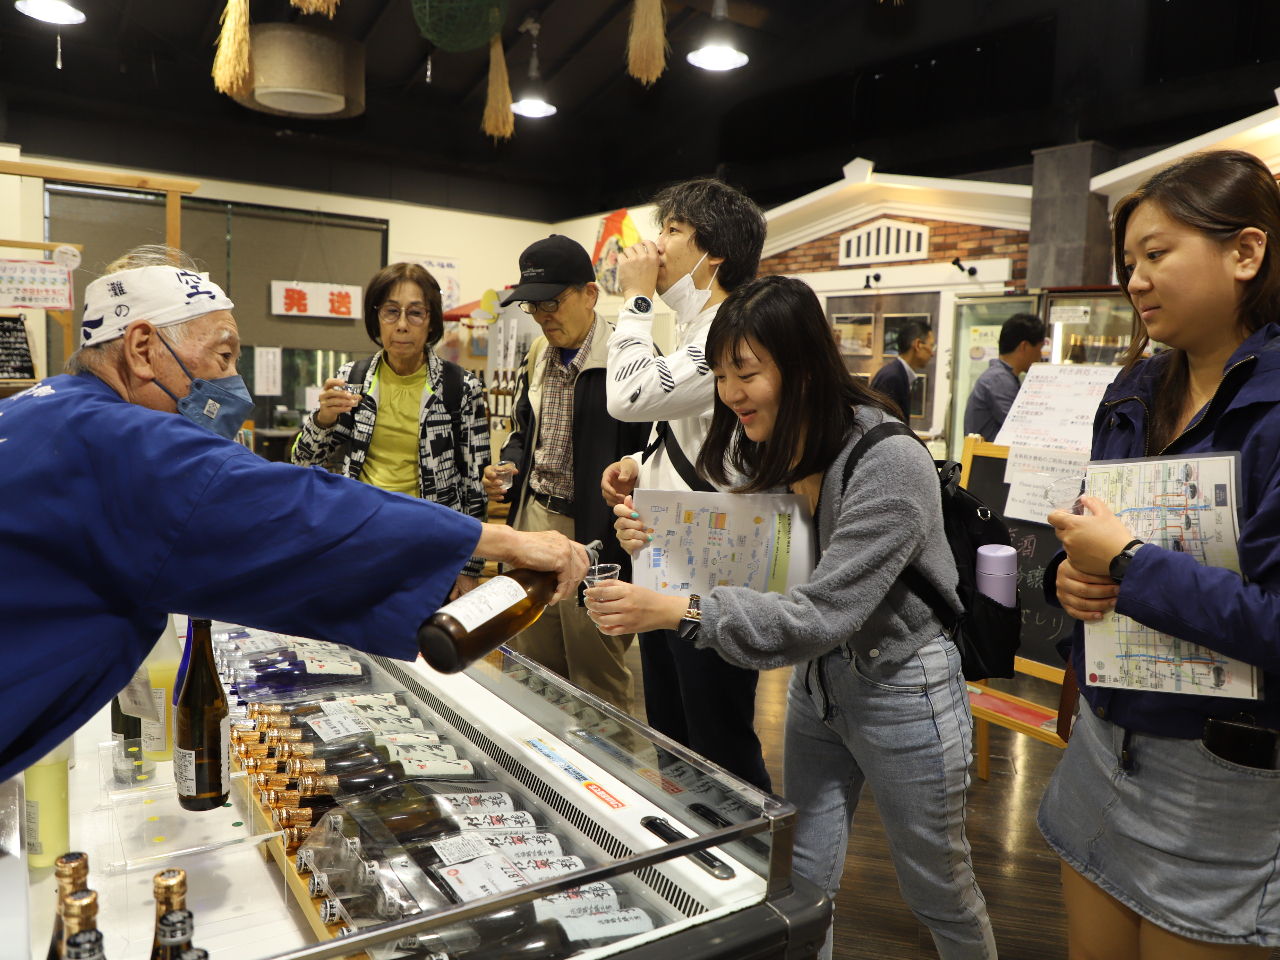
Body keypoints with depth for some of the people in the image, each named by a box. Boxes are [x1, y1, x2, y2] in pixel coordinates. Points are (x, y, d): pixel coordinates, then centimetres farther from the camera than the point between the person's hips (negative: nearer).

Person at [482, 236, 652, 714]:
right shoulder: (538, 355, 12)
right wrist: (509, 466, 6)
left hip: (593, 536, -7)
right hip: (533, 519, 8)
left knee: (600, 684, 6)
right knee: (533, 671, 18)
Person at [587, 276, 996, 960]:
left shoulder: (890, 465, -28)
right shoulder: (763, 450, -4)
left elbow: (821, 615, -32)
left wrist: (677, 613, -40)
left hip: (902, 689, -6)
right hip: (817, 678, 6)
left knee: (937, 889, 17)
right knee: (801, 882, 15)